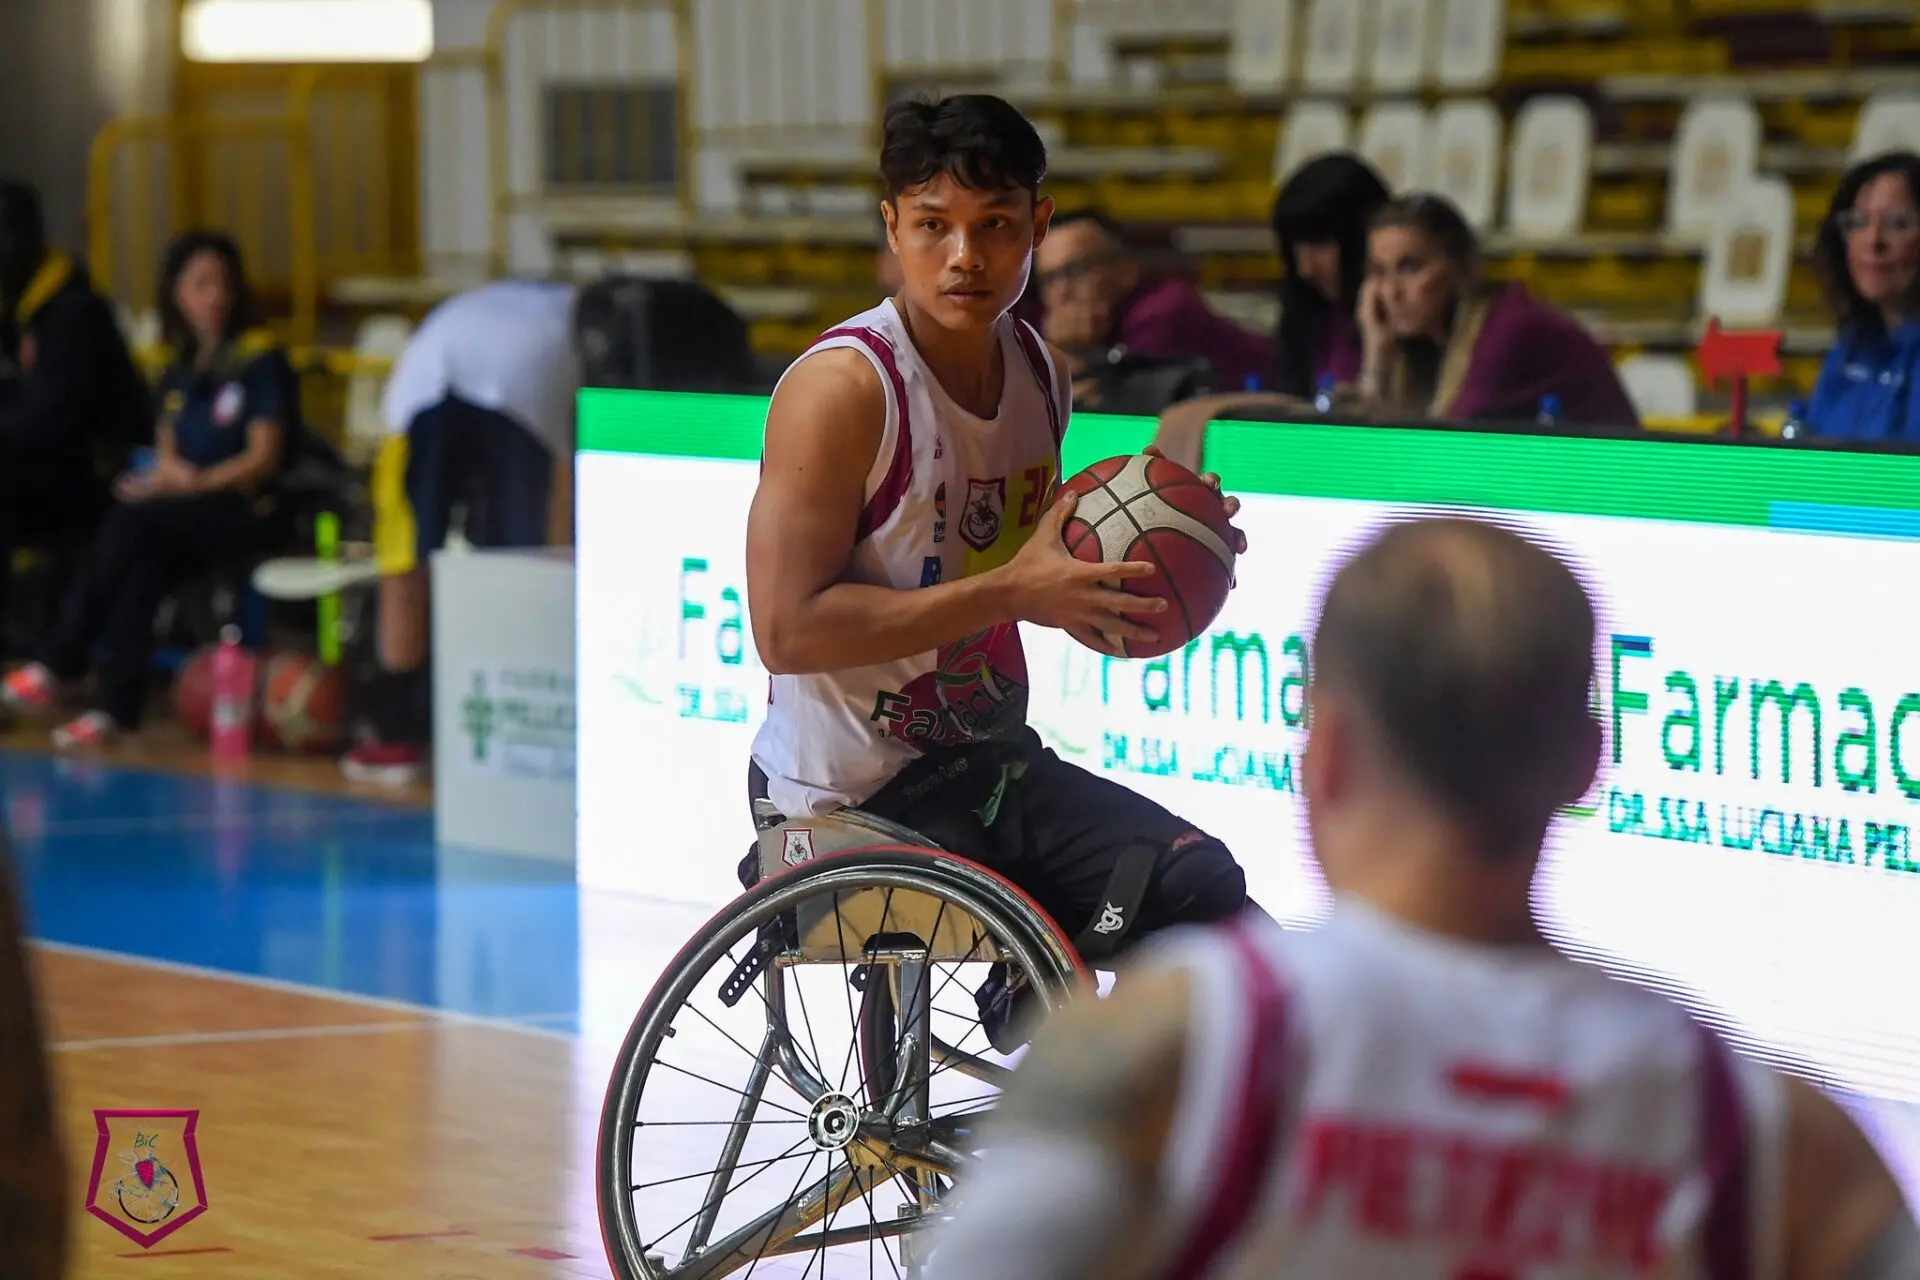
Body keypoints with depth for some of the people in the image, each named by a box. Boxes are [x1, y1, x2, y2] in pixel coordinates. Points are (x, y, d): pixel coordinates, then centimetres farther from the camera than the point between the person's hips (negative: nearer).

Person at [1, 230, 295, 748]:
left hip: (240, 514, -5)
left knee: (132, 521, -30)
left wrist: (195, 482, -19)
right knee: (143, 565, -30)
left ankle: (59, 666, -28)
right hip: (181, 512, 5)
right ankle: (117, 703, -37)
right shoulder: (179, 371, 18)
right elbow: (167, 452, 17)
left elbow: (263, 457, -7)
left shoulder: (261, 360, -2)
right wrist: (171, 472, -7)